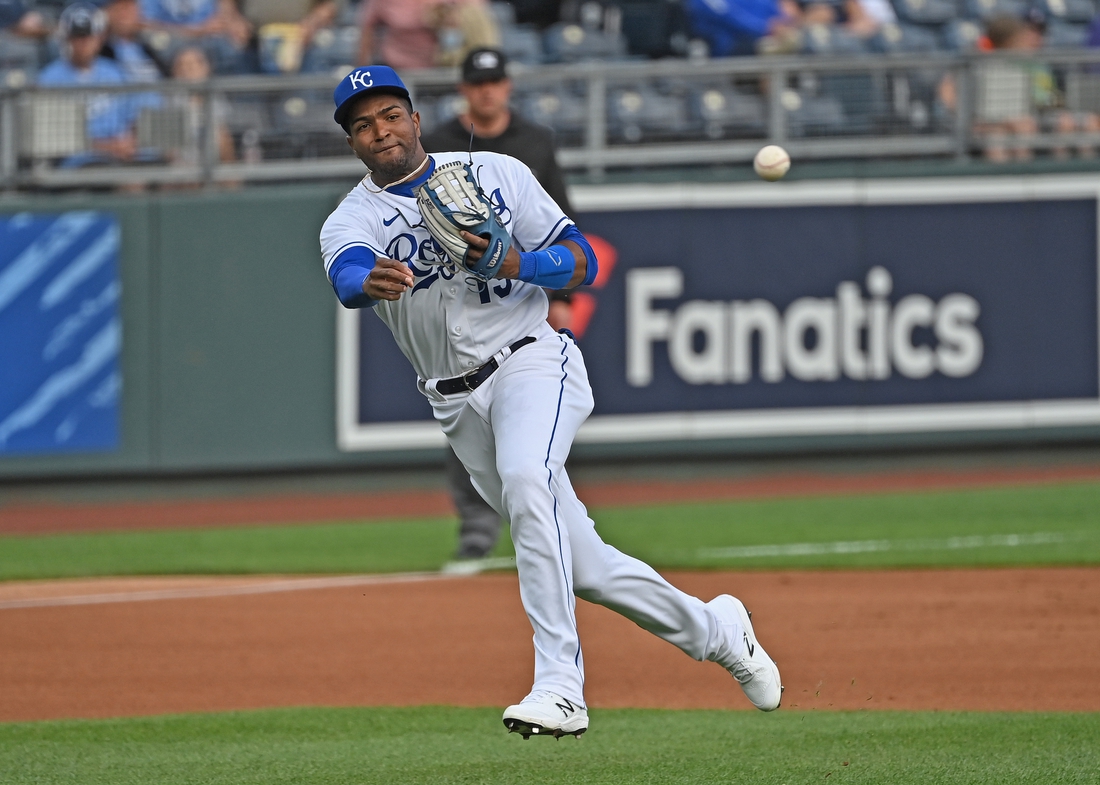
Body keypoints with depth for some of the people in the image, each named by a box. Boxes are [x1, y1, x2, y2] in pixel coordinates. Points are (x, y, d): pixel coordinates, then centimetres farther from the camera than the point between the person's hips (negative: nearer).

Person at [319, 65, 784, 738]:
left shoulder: (497, 174, 3)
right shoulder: (351, 222, 2)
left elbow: (582, 262, 1)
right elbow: (349, 276, -23)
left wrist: (517, 264, -20)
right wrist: (375, 281, -47)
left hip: (531, 360, -3)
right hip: (459, 404, 3)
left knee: (525, 478, -34)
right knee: (581, 566, 6)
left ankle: (561, 688, -38)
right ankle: (716, 630, 30)